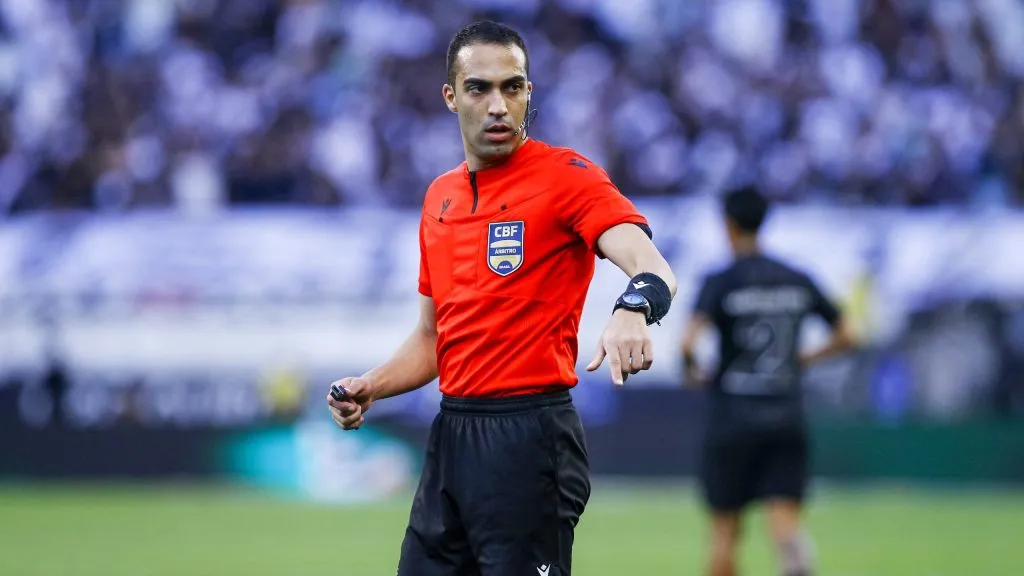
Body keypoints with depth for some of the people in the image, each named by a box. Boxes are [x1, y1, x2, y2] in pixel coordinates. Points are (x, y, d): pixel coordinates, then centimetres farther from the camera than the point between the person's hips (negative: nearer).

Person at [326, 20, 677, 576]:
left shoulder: (566, 176, -7)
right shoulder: (440, 198, 15)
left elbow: (653, 268, -23)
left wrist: (633, 308, -45)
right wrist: (369, 387, 6)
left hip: (528, 439, -7)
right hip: (450, 435, 7)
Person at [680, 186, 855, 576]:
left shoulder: (720, 283, -7)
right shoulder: (799, 282, 6)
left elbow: (689, 342, -21)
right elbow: (844, 337, 11)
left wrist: (691, 370, 0)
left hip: (732, 418, -3)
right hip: (787, 418, 3)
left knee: (724, 531, 9)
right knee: (784, 517, -6)